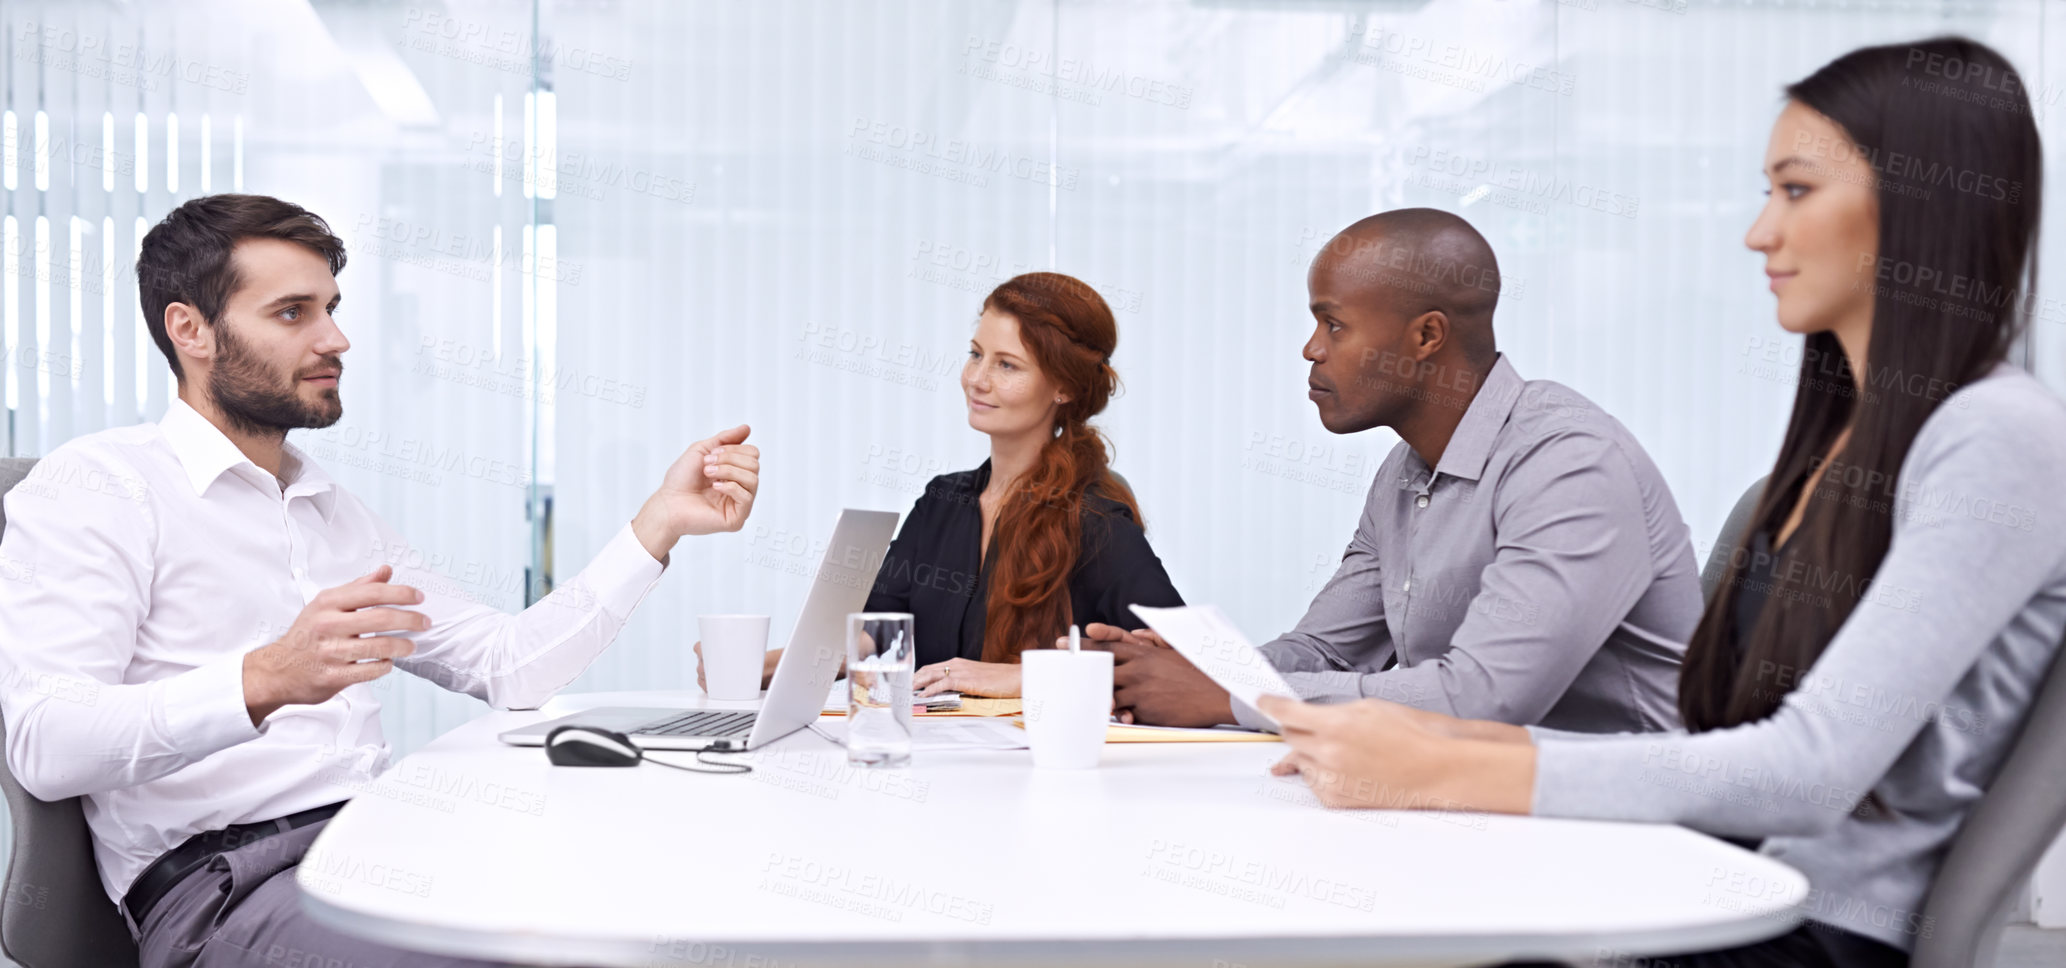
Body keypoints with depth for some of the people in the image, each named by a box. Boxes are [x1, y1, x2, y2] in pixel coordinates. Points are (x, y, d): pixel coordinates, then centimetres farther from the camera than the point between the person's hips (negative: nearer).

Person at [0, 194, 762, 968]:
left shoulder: (338, 515, 26)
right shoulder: (95, 484, 2)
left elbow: (509, 666, 18)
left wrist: (663, 518, 14)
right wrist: (262, 682, -28)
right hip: (223, 881, -7)